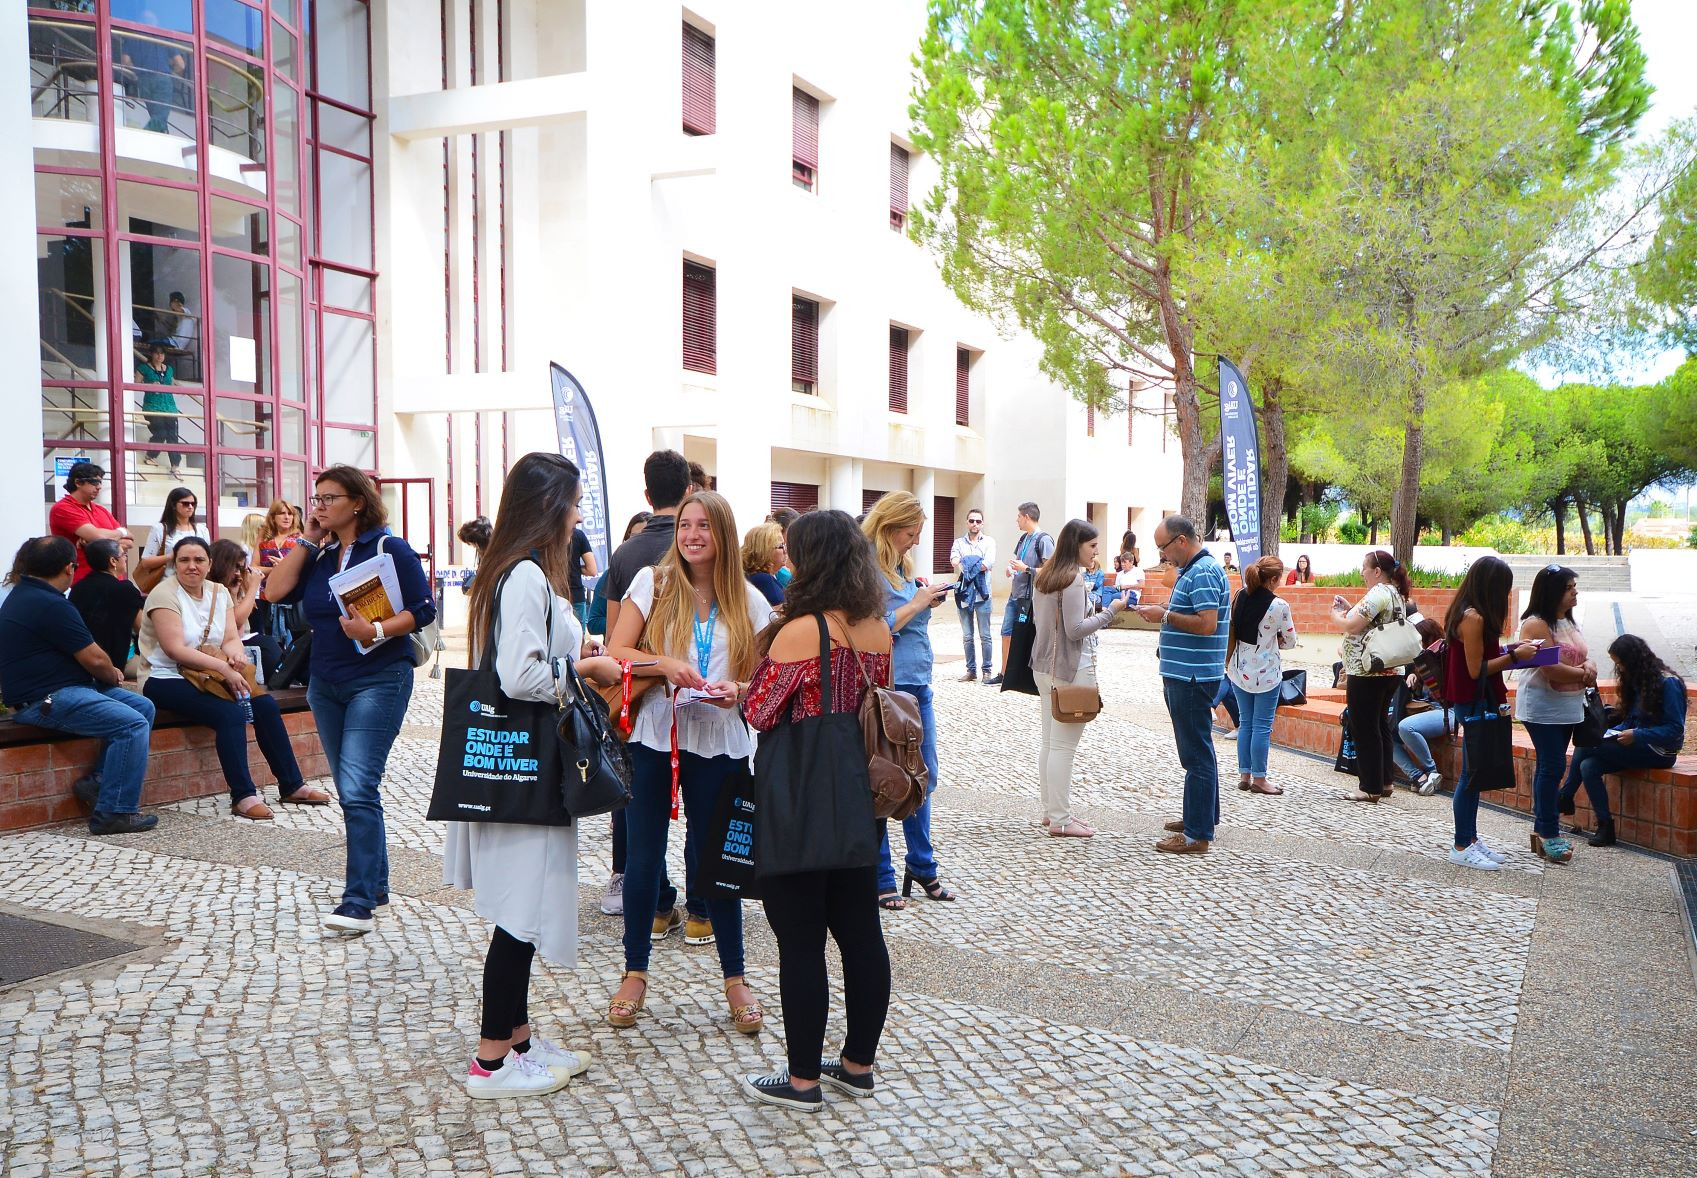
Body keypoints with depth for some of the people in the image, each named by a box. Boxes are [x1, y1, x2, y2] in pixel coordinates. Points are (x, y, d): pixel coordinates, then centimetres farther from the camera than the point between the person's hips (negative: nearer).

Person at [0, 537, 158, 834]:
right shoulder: (51, 606, -19)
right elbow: (94, 659, -15)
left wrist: (108, 673, 7)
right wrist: (114, 675, 6)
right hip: (45, 700, -11)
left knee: (144, 708, 7)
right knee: (133, 725, -21)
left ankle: (98, 781, 8)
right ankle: (114, 813, -18)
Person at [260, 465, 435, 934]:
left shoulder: (390, 549, -6)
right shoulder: (319, 555, 12)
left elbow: (423, 610, -10)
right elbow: (275, 592, 0)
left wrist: (376, 631, -23)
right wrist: (306, 541, 1)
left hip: (378, 680, -7)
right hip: (326, 683, 7)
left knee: (358, 787, -15)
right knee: (352, 790, 13)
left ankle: (359, 903, -14)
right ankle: (375, 883, 25)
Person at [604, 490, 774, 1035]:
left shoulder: (748, 602, 4)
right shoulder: (652, 583, 0)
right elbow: (615, 652, -3)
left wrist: (737, 690, -13)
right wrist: (666, 665, -20)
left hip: (718, 742, 1)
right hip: (654, 736, 0)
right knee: (643, 856, 6)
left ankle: (734, 979, 20)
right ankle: (635, 974, 22)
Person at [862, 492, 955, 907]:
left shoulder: (901, 566, 13)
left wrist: (929, 602, 5)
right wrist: (916, 603, -15)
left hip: (918, 685, 9)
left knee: (923, 778, 16)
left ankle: (922, 865, 31)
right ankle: (880, 878, 15)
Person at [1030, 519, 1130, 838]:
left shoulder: (1045, 576, 12)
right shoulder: (1075, 579, -15)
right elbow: (1075, 630, -19)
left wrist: (1091, 608, 14)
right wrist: (1110, 611, -13)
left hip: (1044, 666, 9)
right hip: (1071, 670, -9)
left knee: (1048, 741, 13)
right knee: (1063, 745, -4)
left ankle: (1051, 811, 20)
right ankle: (1060, 820, 1)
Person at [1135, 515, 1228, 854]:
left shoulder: (1203, 573, -17)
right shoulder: (1192, 570, 16)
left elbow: (1207, 623, -25)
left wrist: (1165, 615, -18)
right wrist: (1164, 612, 9)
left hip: (1192, 677, -11)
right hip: (1187, 675, 11)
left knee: (1196, 754, -7)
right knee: (1198, 750, 19)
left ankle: (1197, 835, -3)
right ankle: (1203, 817, 30)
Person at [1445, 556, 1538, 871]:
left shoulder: (1473, 614, 10)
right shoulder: (1473, 618, -19)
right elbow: (1476, 670, -19)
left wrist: (1510, 650, 7)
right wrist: (1514, 656, -12)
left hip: (1476, 702, 10)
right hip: (1474, 703, -10)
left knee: (1475, 772, 15)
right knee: (1472, 773, -3)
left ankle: (1471, 838, 24)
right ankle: (1461, 847, 6)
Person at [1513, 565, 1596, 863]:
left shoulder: (1569, 623, 14)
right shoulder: (1536, 624, -14)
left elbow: (1582, 659, 15)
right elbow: (1551, 668, -21)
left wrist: (1589, 666, -8)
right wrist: (1583, 675, -8)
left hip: (1567, 706, 8)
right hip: (1542, 706, -8)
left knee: (1549, 766, 11)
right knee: (1552, 766, -9)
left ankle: (1542, 830, 16)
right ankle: (1548, 834, -4)